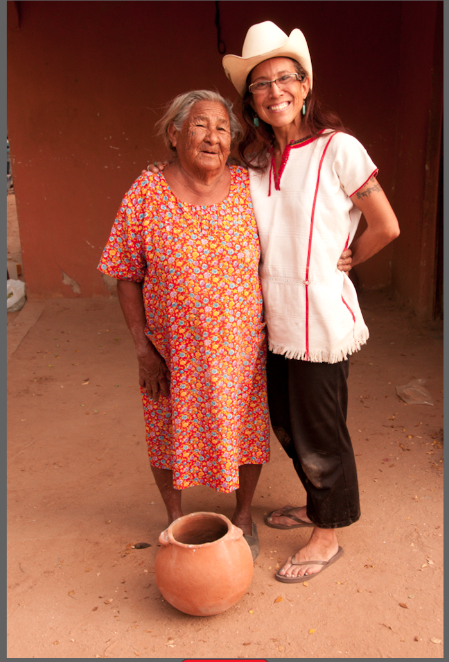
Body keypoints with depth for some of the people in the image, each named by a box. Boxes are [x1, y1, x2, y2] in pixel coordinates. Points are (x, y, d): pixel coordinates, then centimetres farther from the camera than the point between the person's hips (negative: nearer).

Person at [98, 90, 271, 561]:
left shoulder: (249, 187, -6)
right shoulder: (146, 194, -11)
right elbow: (126, 276, -7)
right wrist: (143, 349, -10)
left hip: (241, 350, 1)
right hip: (172, 352, -1)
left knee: (246, 433, 15)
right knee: (170, 435, 16)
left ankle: (243, 515, 43)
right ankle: (174, 518, 43)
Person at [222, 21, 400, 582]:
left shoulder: (337, 148, -11)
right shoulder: (254, 160, 7)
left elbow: (385, 227, -7)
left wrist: (336, 261, 3)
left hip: (320, 318, -6)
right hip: (274, 317, 7)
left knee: (318, 430, 7)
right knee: (286, 422, 20)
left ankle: (327, 534, 29)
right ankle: (317, 504, 44)